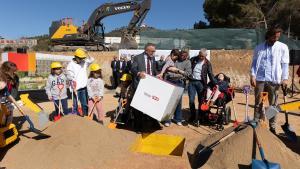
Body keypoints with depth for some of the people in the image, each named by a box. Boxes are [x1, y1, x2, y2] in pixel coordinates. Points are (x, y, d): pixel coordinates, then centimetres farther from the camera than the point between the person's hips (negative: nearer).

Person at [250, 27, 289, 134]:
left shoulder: (283, 47, 4)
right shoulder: (259, 47, 8)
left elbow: (285, 64, 2)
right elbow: (254, 62, 7)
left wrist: (285, 78, -6)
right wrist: (252, 75, -4)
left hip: (274, 80, -1)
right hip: (260, 79, 1)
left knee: (273, 104, 6)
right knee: (258, 103, 6)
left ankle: (272, 127, 16)